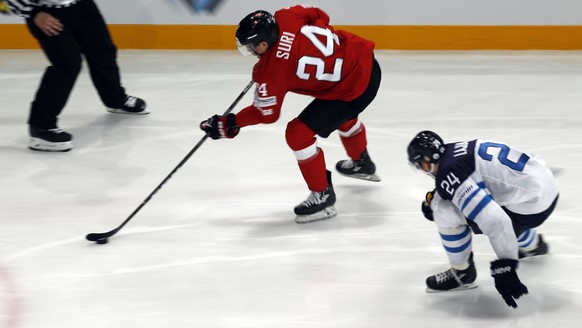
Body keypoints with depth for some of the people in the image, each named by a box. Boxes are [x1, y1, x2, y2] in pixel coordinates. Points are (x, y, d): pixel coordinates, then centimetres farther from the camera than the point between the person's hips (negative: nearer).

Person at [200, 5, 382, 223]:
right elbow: (320, 16, 11)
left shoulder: (271, 71, -21)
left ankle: (323, 196, 6)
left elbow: (266, 114, -6)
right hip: (368, 63, 9)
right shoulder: (285, 17, -8)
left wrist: (230, 124, 4)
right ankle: (362, 164, 64)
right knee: (341, 114, 38)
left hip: (355, 89, -9)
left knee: (298, 133, -7)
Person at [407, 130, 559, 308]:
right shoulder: (459, 149, 8)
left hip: (529, 207, -9)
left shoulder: (448, 173, -19)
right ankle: (533, 245, 59)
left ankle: (462, 273, 11)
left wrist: (504, 267, -23)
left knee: (445, 212, -9)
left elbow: (493, 220, -27)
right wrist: (434, 198, 23)